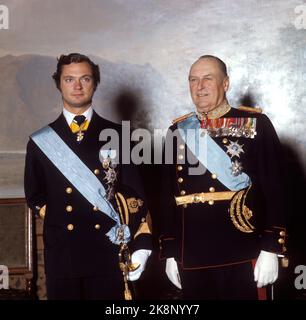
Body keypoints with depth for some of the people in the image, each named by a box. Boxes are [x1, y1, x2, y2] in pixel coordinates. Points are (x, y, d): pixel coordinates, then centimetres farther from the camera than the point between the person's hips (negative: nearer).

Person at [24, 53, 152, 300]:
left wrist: (140, 245, -6)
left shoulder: (116, 135, 5)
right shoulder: (41, 141, 7)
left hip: (110, 253, -1)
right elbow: (34, 197, 14)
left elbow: (134, 192, 1)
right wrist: (60, 222, 1)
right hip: (62, 254, 1)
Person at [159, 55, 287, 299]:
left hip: (242, 257, -3)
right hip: (191, 259, 3)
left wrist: (271, 249, -10)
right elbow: (169, 194, 11)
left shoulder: (256, 124, -2)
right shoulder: (178, 130, 9)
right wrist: (170, 252, 8)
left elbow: (274, 189, -5)